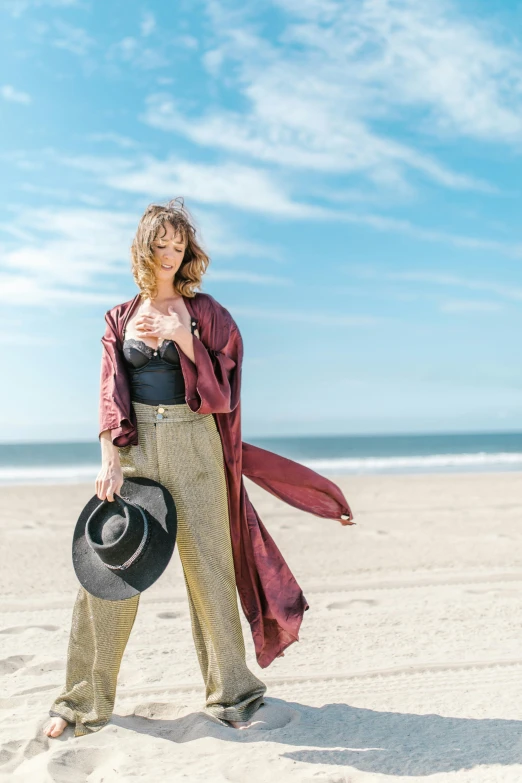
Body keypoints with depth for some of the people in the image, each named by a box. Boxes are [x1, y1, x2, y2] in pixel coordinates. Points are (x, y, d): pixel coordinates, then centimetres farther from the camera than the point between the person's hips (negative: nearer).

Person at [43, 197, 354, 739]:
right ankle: (85, 700, 10)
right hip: (134, 444, 1)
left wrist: (183, 338, -14)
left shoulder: (204, 311, 8)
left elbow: (223, 380, 0)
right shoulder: (121, 318, 11)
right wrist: (110, 458, -11)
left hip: (193, 445, -1)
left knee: (207, 564, 0)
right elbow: (111, 390, 2)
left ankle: (230, 692, 12)